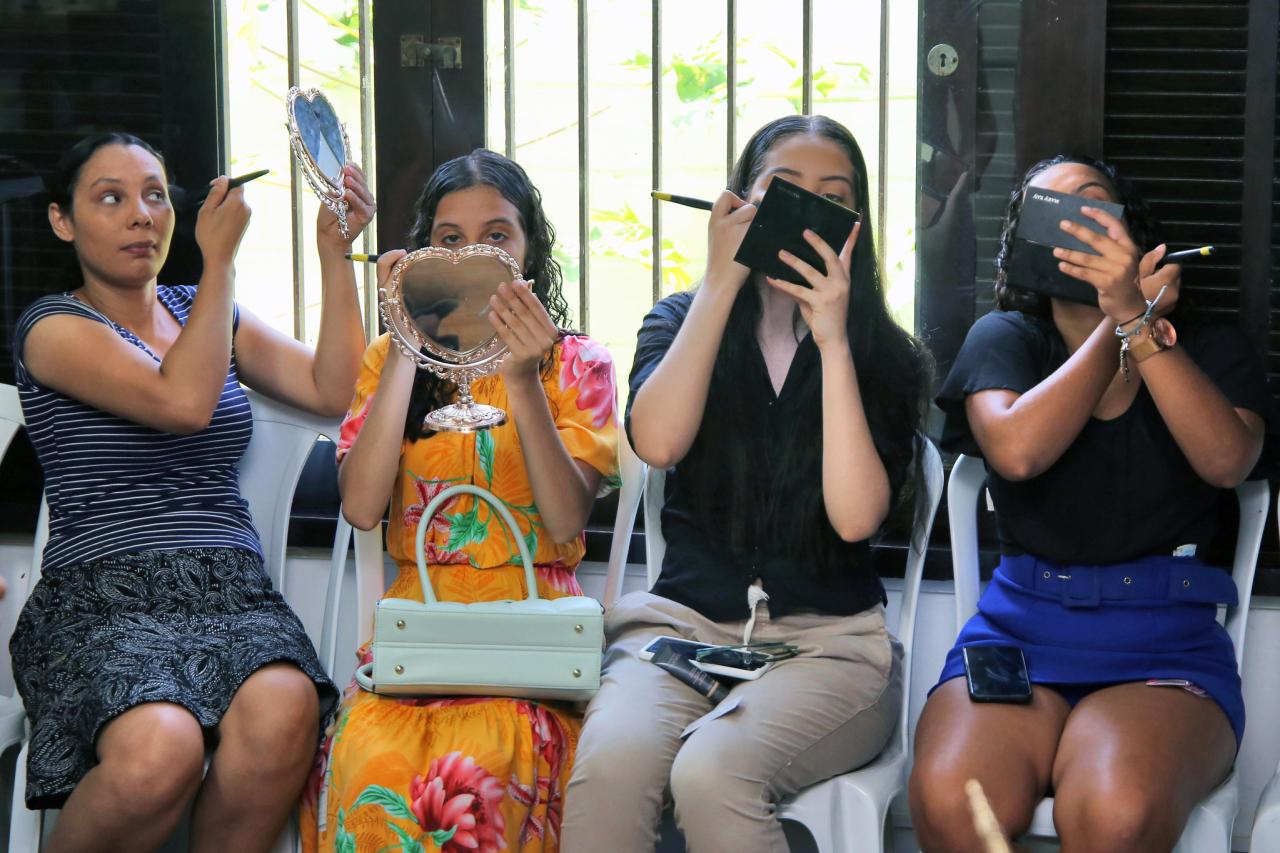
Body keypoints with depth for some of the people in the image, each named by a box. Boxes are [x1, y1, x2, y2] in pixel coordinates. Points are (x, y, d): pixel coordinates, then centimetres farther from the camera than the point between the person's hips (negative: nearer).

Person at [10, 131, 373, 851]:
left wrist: (335, 251, 1)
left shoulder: (205, 314, 22)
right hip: (102, 597, -4)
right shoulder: (54, 328, 3)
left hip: (235, 594, 4)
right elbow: (182, 401, -14)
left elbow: (331, 389, 8)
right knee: (158, 750, -36)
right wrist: (221, 259, -5)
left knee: (283, 711, -33)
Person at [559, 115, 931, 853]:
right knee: (610, 762, -33)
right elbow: (657, 442, -10)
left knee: (711, 773, -34)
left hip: (827, 640, -1)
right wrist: (722, 283, -8)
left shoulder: (886, 357, 7)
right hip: (682, 620, 2)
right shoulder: (681, 322, 12)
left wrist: (832, 342, -12)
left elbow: (856, 515, -10)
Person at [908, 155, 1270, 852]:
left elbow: (1227, 460, -13)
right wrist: (1116, 325, -4)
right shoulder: (1002, 339, 12)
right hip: (1018, 629, 1)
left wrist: (1138, 322, -18)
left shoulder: (1211, 354, 11)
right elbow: (1017, 450, -10)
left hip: (1166, 641, -1)